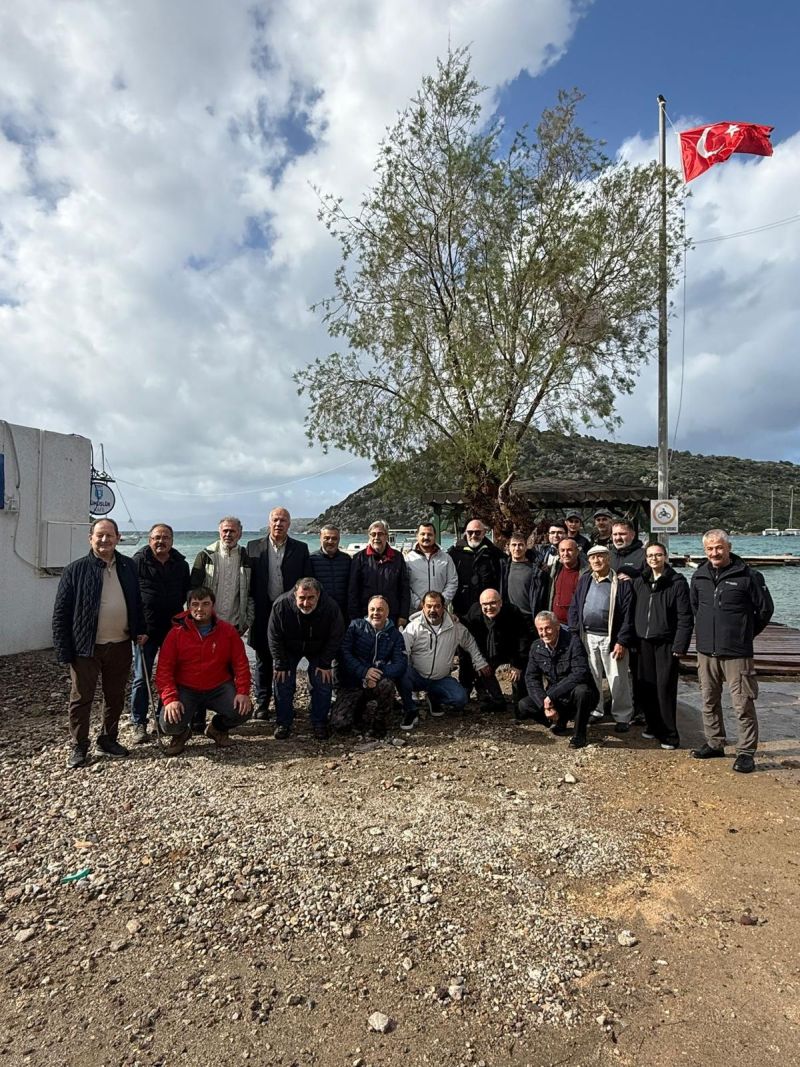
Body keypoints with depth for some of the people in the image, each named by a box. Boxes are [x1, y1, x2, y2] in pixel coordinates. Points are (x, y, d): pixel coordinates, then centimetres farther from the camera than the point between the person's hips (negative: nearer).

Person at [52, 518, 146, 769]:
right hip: (86, 647, -3)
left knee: (115, 697, 14)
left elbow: (136, 602, 15)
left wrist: (140, 630, 6)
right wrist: (64, 651, -10)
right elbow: (61, 613, -6)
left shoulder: (128, 566, 4)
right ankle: (79, 747, 24)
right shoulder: (75, 570, -7)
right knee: (81, 699, 8)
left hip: (121, 646, 3)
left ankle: (108, 739, 32)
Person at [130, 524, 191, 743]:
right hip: (146, 629, -4)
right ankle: (139, 724, 13)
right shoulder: (138, 561, -5)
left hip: (173, 628, 4)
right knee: (142, 678, 4)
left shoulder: (180, 564, 7)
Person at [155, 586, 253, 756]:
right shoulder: (176, 633, -5)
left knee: (243, 710, -22)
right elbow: (164, 669, -8)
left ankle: (217, 728, 14)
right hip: (186, 690, -1)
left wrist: (243, 692, -13)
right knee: (168, 724, -25)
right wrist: (170, 699, -21)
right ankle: (181, 733, 17)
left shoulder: (228, 631, -2)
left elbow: (241, 664, -1)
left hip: (219, 688, 1)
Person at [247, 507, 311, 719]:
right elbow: (248, 580, 4)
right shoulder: (254, 547, 4)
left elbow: (306, 582, 3)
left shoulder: (300, 549, 2)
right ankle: (262, 703, 21)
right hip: (263, 611, 1)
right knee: (263, 659, 9)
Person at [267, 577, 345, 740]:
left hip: (319, 650, 0)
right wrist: (281, 665, -17)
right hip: (289, 649, 0)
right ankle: (283, 724, 8)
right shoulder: (281, 605, -32)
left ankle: (319, 724, 8)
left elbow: (335, 638, -17)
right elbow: (274, 639, -18)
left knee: (323, 682, -8)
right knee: (283, 682, -8)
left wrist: (325, 664, -17)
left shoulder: (331, 606, -32)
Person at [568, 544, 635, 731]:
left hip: (611, 639, -5)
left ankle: (623, 717, 16)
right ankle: (594, 711, 28)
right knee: (590, 677, 14)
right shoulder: (584, 581, 9)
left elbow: (628, 615, -10)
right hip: (587, 637, 5)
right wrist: (574, 634, 1)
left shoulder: (621, 583, -7)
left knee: (617, 680, 3)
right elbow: (574, 608, 10)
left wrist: (622, 642, -14)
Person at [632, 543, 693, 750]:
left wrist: (680, 645, -14)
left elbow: (685, 617, -9)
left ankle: (669, 735, 7)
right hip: (644, 642, 5)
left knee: (665, 689, -4)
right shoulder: (639, 582, 10)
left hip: (666, 643, -5)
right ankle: (653, 727, 24)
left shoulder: (677, 582, -6)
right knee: (646, 687, 9)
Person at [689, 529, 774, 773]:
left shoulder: (748, 576, -9)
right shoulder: (699, 576, 5)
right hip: (706, 651, 5)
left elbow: (765, 609, -1)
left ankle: (746, 752, 11)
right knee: (709, 701, 15)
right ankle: (714, 743, 29)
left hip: (737, 652, -5)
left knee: (743, 704, -1)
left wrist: (746, 633, 6)